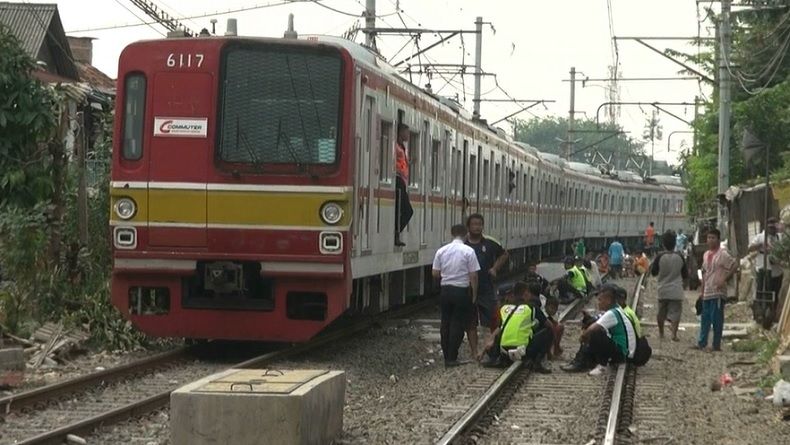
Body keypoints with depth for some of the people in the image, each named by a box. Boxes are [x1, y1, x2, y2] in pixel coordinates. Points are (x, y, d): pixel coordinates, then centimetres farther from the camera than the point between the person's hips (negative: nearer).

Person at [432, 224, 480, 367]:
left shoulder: (441, 251, 1)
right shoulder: (468, 251, -10)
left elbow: (435, 273, 4)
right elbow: (473, 275, -10)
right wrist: (474, 294, 0)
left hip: (445, 290, 4)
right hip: (462, 290, -4)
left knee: (445, 323, 12)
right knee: (458, 324, 3)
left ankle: (447, 357, 17)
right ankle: (452, 358, 2)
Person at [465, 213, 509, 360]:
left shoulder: (490, 243, 0)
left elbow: (504, 254, 17)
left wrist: (495, 268, 6)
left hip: (486, 289, 0)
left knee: (494, 320, -3)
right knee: (470, 324, 5)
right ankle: (474, 352, 12)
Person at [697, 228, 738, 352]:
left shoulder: (722, 254, -9)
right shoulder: (706, 254, 15)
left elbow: (735, 265, -15)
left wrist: (724, 279, -17)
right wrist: (702, 290, 17)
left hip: (718, 292, -7)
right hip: (707, 292, 7)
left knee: (716, 318, -4)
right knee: (705, 317, 9)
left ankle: (717, 345, 1)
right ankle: (702, 342, 14)